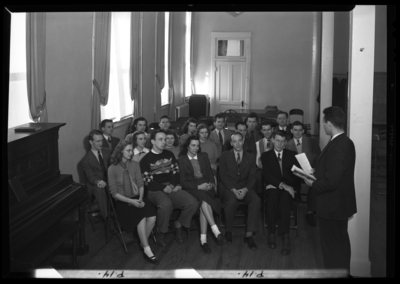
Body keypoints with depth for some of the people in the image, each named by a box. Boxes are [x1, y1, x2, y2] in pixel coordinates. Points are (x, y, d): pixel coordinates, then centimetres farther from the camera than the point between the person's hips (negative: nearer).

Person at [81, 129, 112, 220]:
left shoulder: (108, 151, 16)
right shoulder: (86, 160, 3)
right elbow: (90, 176, -10)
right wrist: (97, 181, -34)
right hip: (96, 185, -3)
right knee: (100, 189, -38)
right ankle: (106, 217, -37)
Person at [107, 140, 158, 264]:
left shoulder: (135, 165, 6)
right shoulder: (112, 169, -6)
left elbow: (140, 184, 7)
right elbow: (114, 192, -7)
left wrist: (140, 198, -13)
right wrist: (130, 201, -18)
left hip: (137, 198, 4)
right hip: (122, 201, -4)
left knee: (152, 217, -24)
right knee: (141, 217, -30)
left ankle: (143, 242, -1)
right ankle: (147, 250, -20)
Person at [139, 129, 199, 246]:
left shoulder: (169, 155, 15)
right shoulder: (146, 160, 0)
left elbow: (176, 172, 11)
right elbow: (148, 182, -4)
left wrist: (173, 185, -10)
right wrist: (164, 188, -16)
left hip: (172, 188, 5)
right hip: (155, 191, -5)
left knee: (193, 203, -20)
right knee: (166, 204, -39)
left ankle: (178, 225, 5)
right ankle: (160, 232, -13)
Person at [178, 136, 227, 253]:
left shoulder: (203, 156, 20)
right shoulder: (181, 160, 8)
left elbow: (210, 173, 16)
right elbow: (183, 181, 0)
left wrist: (211, 184, -6)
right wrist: (198, 186, -13)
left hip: (206, 186, 2)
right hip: (191, 188, -2)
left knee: (204, 202, -33)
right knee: (204, 199, -36)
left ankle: (203, 239, -38)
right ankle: (216, 232, -44)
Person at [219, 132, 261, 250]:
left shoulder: (250, 157, 12)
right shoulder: (224, 156, 7)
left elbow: (252, 177, 4)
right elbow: (223, 176, -2)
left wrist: (245, 189, -16)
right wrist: (234, 190, -16)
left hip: (244, 188, 2)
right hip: (228, 187, -2)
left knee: (256, 200, -29)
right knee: (232, 201, -36)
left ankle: (249, 235, -24)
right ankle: (228, 231, -12)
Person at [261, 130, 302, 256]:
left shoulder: (292, 155, 16)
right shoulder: (266, 155, 13)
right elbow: (266, 175, -2)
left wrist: (288, 186, -13)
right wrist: (281, 184, -18)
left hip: (289, 188, 0)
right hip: (273, 187, 0)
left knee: (285, 198, -36)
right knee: (273, 196, -37)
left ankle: (285, 236, -38)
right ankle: (271, 233, -27)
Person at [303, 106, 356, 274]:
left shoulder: (337, 147, -26)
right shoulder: (346, 142, 5)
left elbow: (331, 181, -29)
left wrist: (313, 184, -13)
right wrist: (317, 172, 7)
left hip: (332, 205, -10)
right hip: (341, 203, 10)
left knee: (332, 246, 4)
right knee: (341, 243, 23)